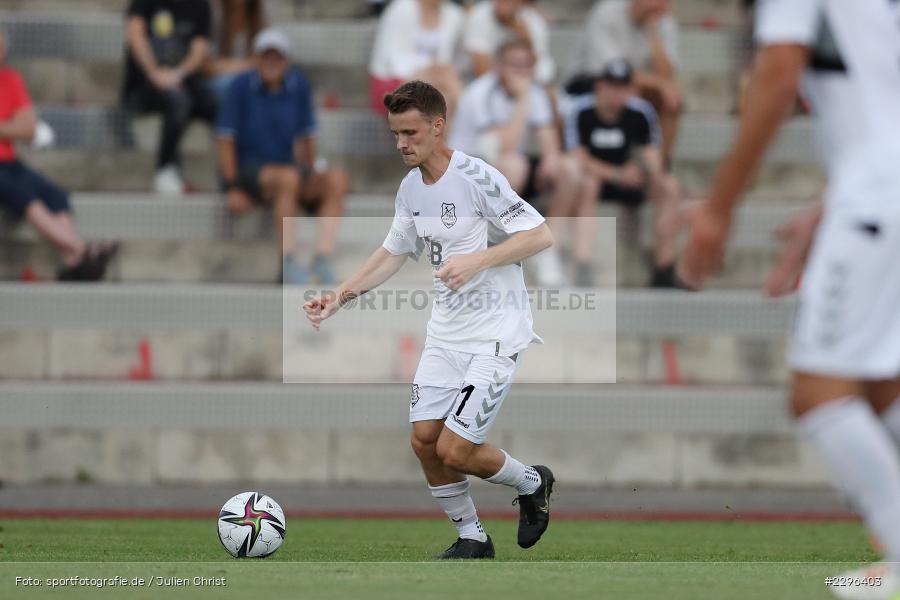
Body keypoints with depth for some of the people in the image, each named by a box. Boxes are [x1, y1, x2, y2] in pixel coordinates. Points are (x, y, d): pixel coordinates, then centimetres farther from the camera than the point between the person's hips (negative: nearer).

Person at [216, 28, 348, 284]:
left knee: (337, 179, -23)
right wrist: (233, 187, -12)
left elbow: (306, 136, 14)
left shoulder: (298, 85, 4)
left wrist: (310, 175, 12)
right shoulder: (242, 86, -7)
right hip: (249, 167, -5)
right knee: (289, 177, -36)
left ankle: (322, 258, -31)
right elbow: (225, 138, -7)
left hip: (287, 165, 5)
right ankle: (288, 261, -38)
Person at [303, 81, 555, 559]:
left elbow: (540, 235, -19)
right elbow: (393, 253, 20)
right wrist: (341, 296, 10)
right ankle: (472, 540, 19)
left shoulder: (476, 178, -17)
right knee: (425, 439, 1)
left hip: (495, 332, -8)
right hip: (446, 333, 8)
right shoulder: (410, 188, 7)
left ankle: (532, 484, 18)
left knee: (455, 450, -11)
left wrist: (477, 260, -28)